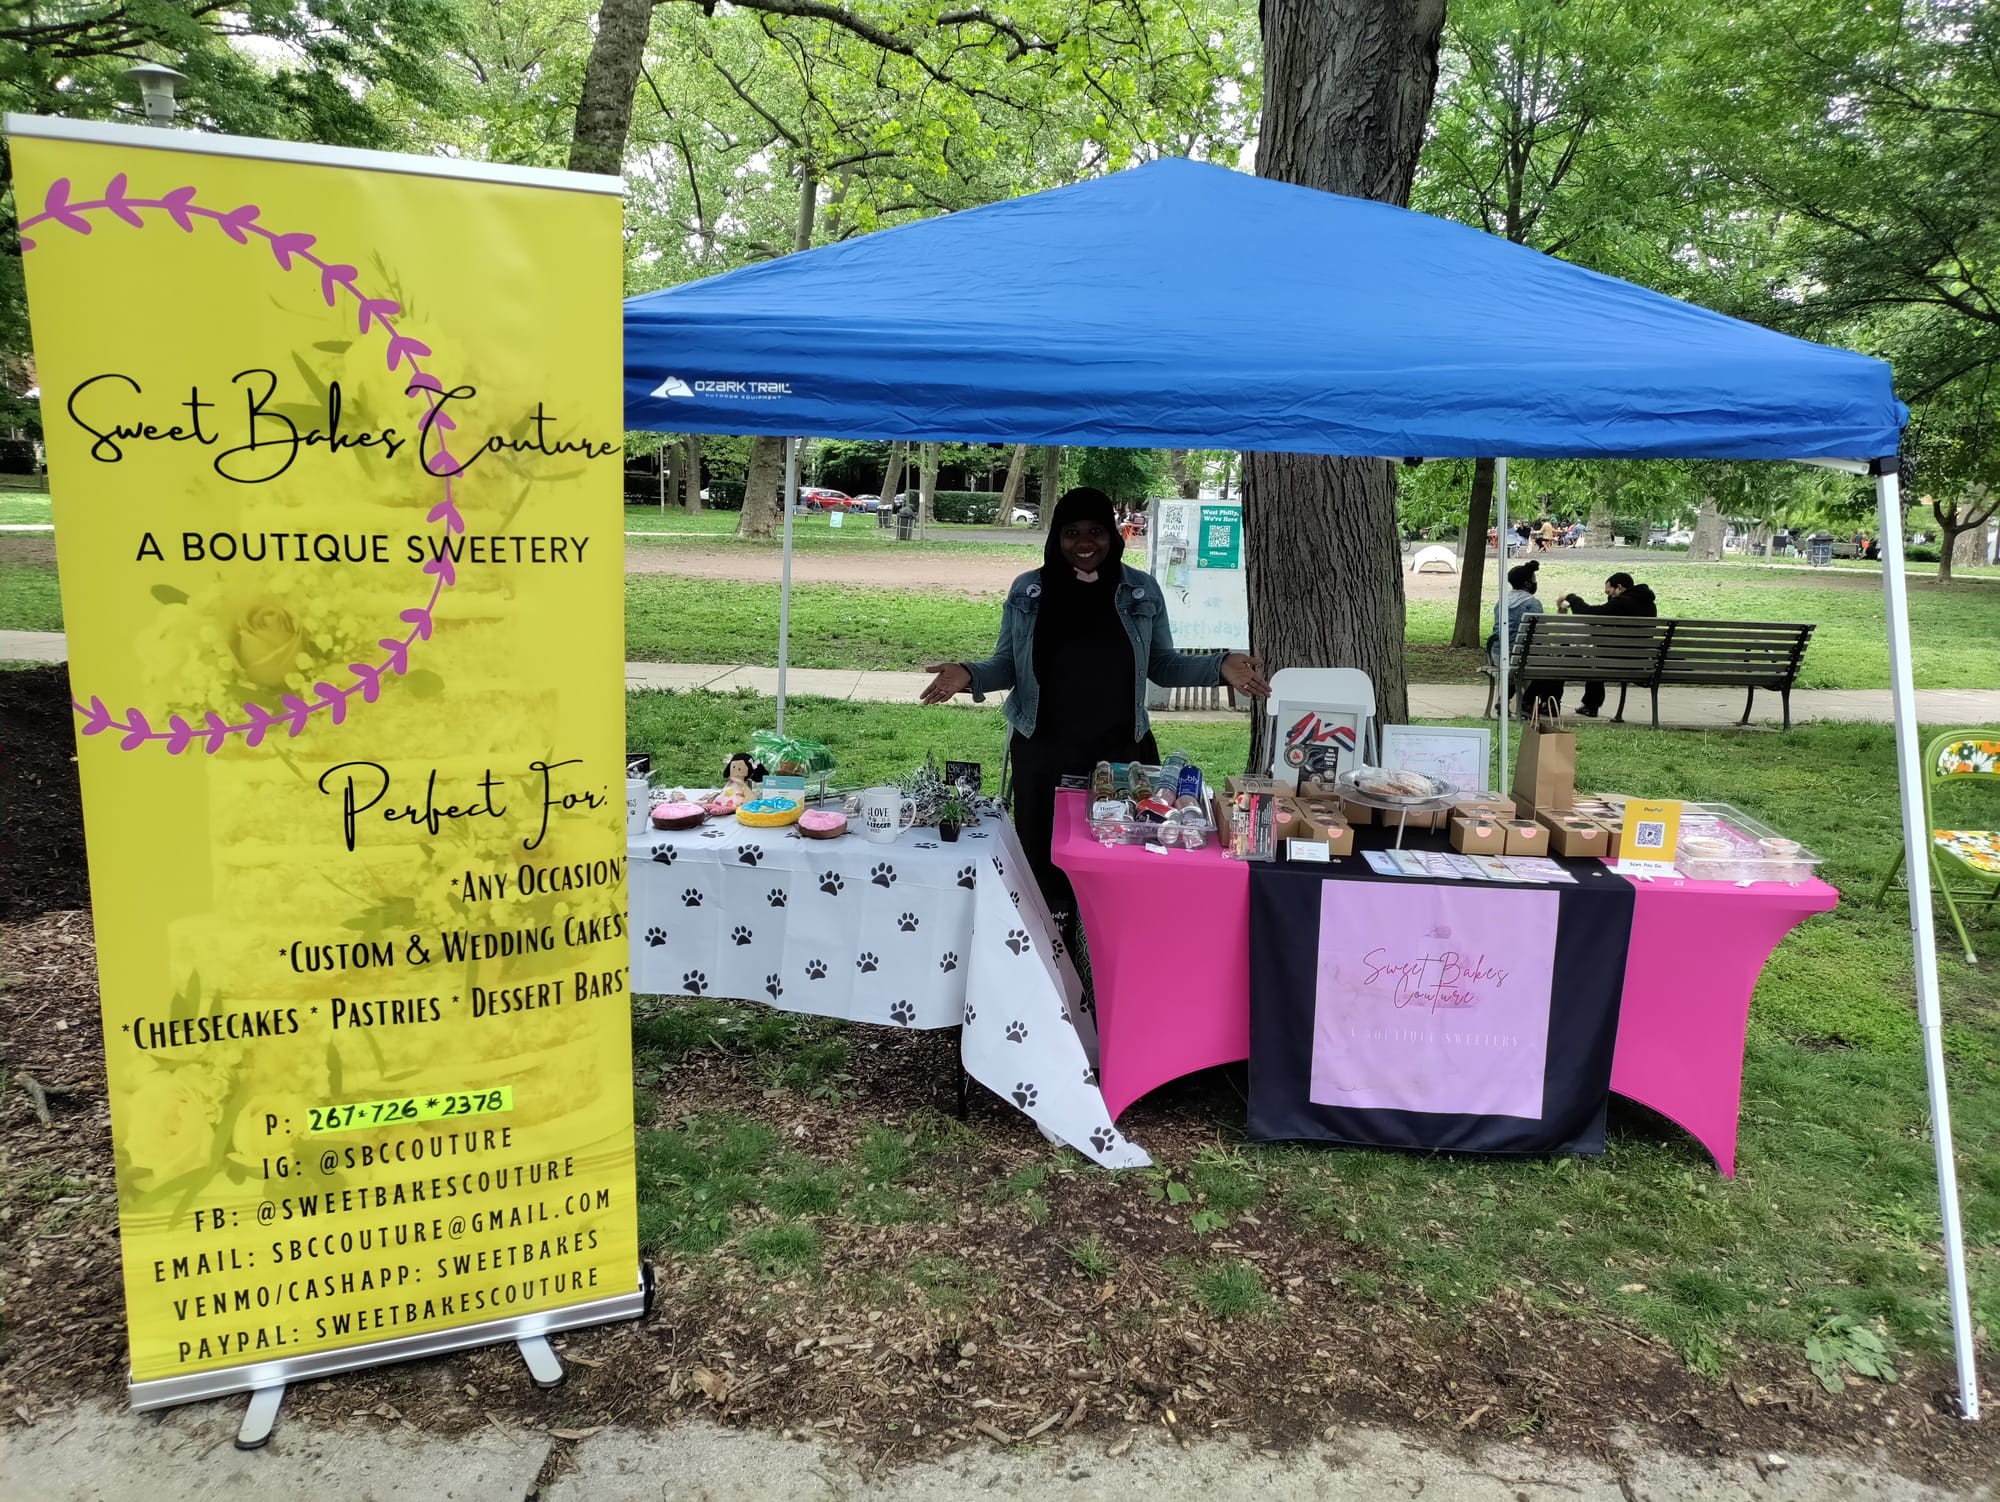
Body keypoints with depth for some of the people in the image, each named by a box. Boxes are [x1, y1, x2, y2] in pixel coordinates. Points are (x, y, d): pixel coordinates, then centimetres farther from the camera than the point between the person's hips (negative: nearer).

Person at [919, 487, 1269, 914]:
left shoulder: (1142, 591, 1)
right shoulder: (1028, 591, 0)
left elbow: (1162, 665, 7)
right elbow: (1006, 665, 5)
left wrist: (1220, 666, -8)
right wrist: (969, 675, -16)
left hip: (1122, 753, 1)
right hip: (1042, 754, 0)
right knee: (1043, 862, 7)